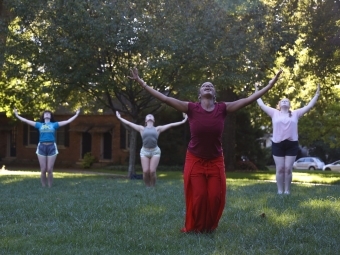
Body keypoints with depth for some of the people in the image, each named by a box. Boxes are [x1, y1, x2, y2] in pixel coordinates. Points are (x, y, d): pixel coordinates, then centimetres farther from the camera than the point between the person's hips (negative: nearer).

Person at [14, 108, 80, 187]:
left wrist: (76, 115, 12)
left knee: (49, 170, -3)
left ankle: (50, 187, 6)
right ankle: (43, 187, 9)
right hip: (42, 147, 1)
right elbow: (26, 121, 19)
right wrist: (17, 115, 20)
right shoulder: (39, 124, 15)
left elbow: (67, 121, 13)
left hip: (51, 147, -1)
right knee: (43, 170, 0)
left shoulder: (54, 124, 13)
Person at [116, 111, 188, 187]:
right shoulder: (142, 129, 14)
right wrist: (120, 118, 20)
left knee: (152, 171, -10)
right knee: (145, 171, -9)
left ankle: (153, 187, 4)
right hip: (144, 151, 1)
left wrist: (183, 121, 10)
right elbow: (129, 123, 18)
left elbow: (171, 125, 11)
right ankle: (147, 187, 8)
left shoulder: (157, 129, 13)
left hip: (155, 151, -1)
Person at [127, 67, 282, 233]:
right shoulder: (191, 109, -10)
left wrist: (270, 84, -6)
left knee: (215, 197, 0)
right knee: (198, 196, -2)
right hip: (195, 161, -1)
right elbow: (165, 98, -13)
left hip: (215, 161, 2)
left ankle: (209, 227, 24)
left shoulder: (223, 109, -5)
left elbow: (248, 99, -4)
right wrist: (141, 83, -18)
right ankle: (194, 228, 21)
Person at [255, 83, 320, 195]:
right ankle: (280, 191, 8)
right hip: (277, 144, 0)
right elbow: (262, 105, 11)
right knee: (280, 169, 1)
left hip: (292, 144, 1)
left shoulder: (295, 113, 11)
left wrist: (317, 95, 12)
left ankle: (287, 191, 8)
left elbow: (309, 106, 12)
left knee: (288, 169, 1)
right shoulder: (274, 113, 9)